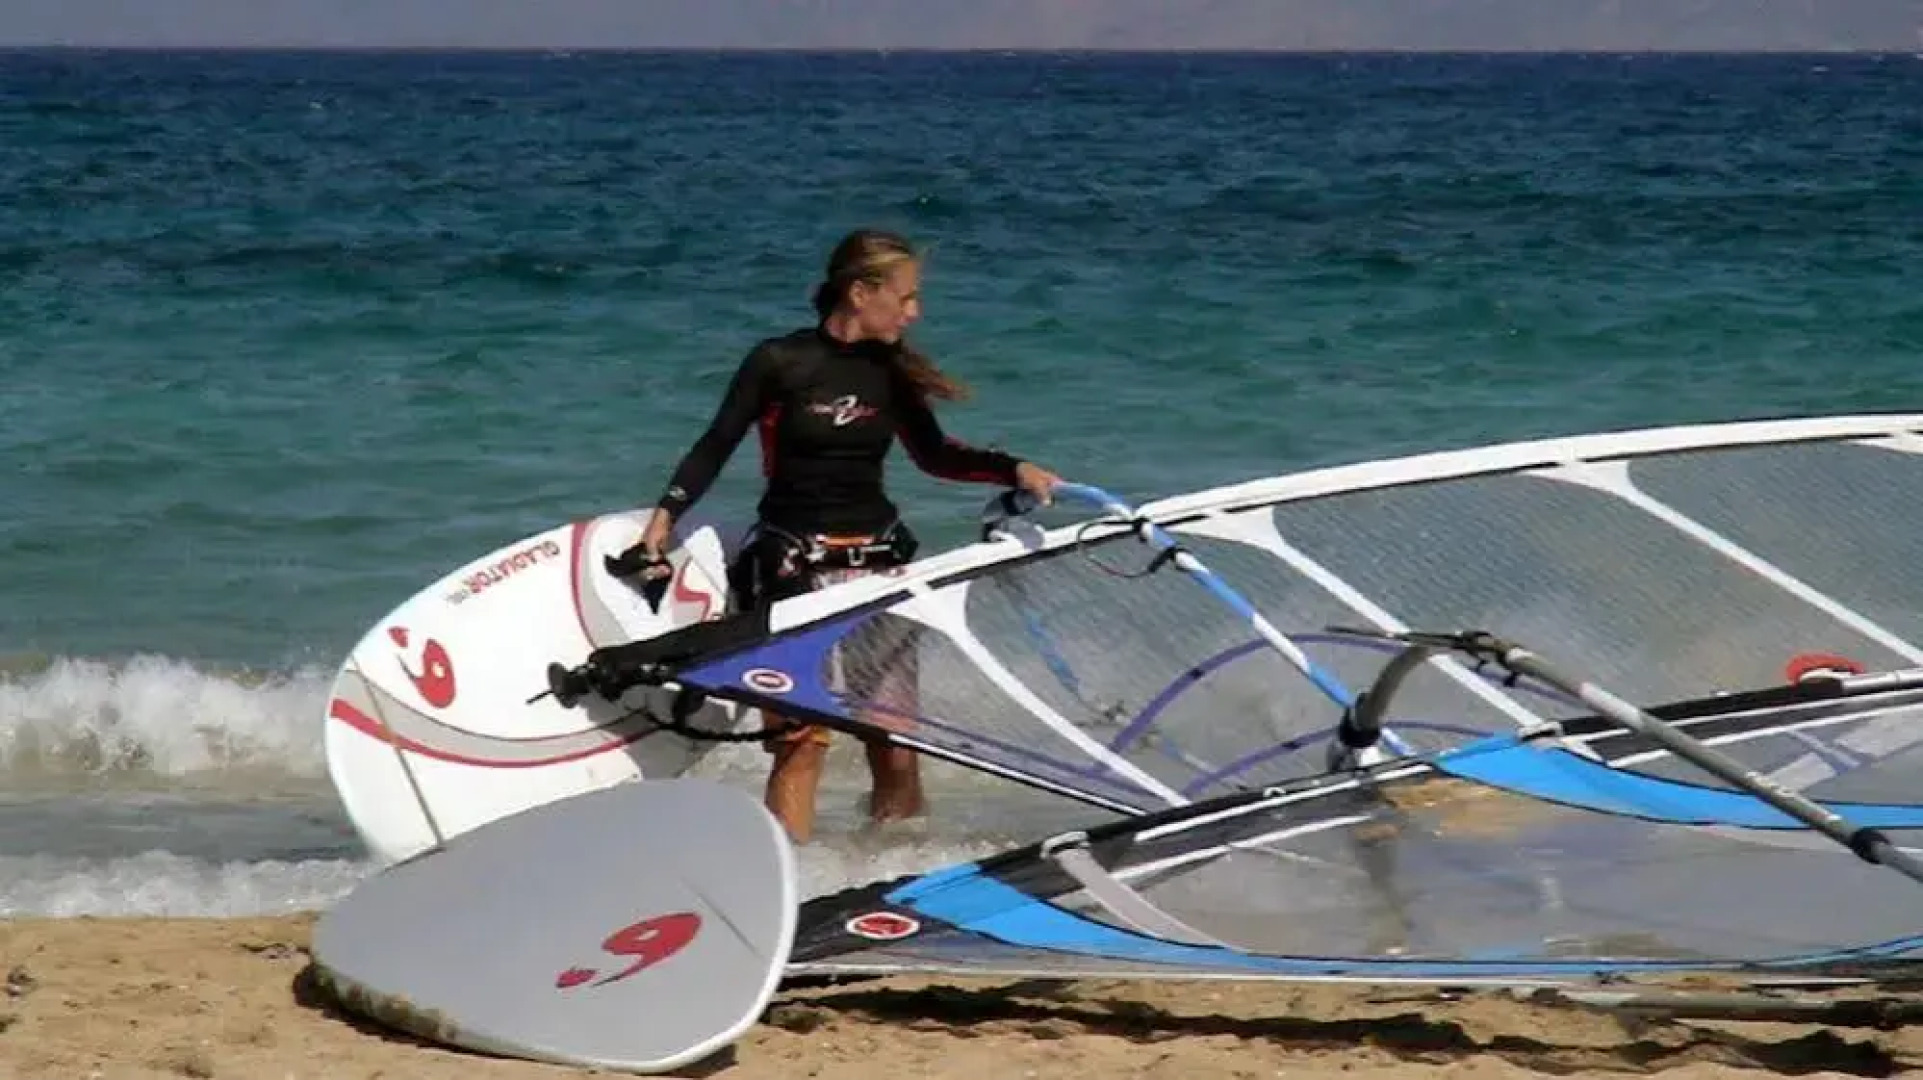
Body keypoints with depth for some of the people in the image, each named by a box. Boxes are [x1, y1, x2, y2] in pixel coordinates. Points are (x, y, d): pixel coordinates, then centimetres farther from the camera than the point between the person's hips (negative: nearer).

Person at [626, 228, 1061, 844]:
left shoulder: (888, 369, 6)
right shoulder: (778, 364, -7)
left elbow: (931, 453, 16)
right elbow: (716, 447, 0)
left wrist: (1013, 470, 3)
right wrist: (666, 513, -12)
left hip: (876, 559, 4)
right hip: (793, 562, -4)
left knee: (895, 745, -1)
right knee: (803, 736, -12)